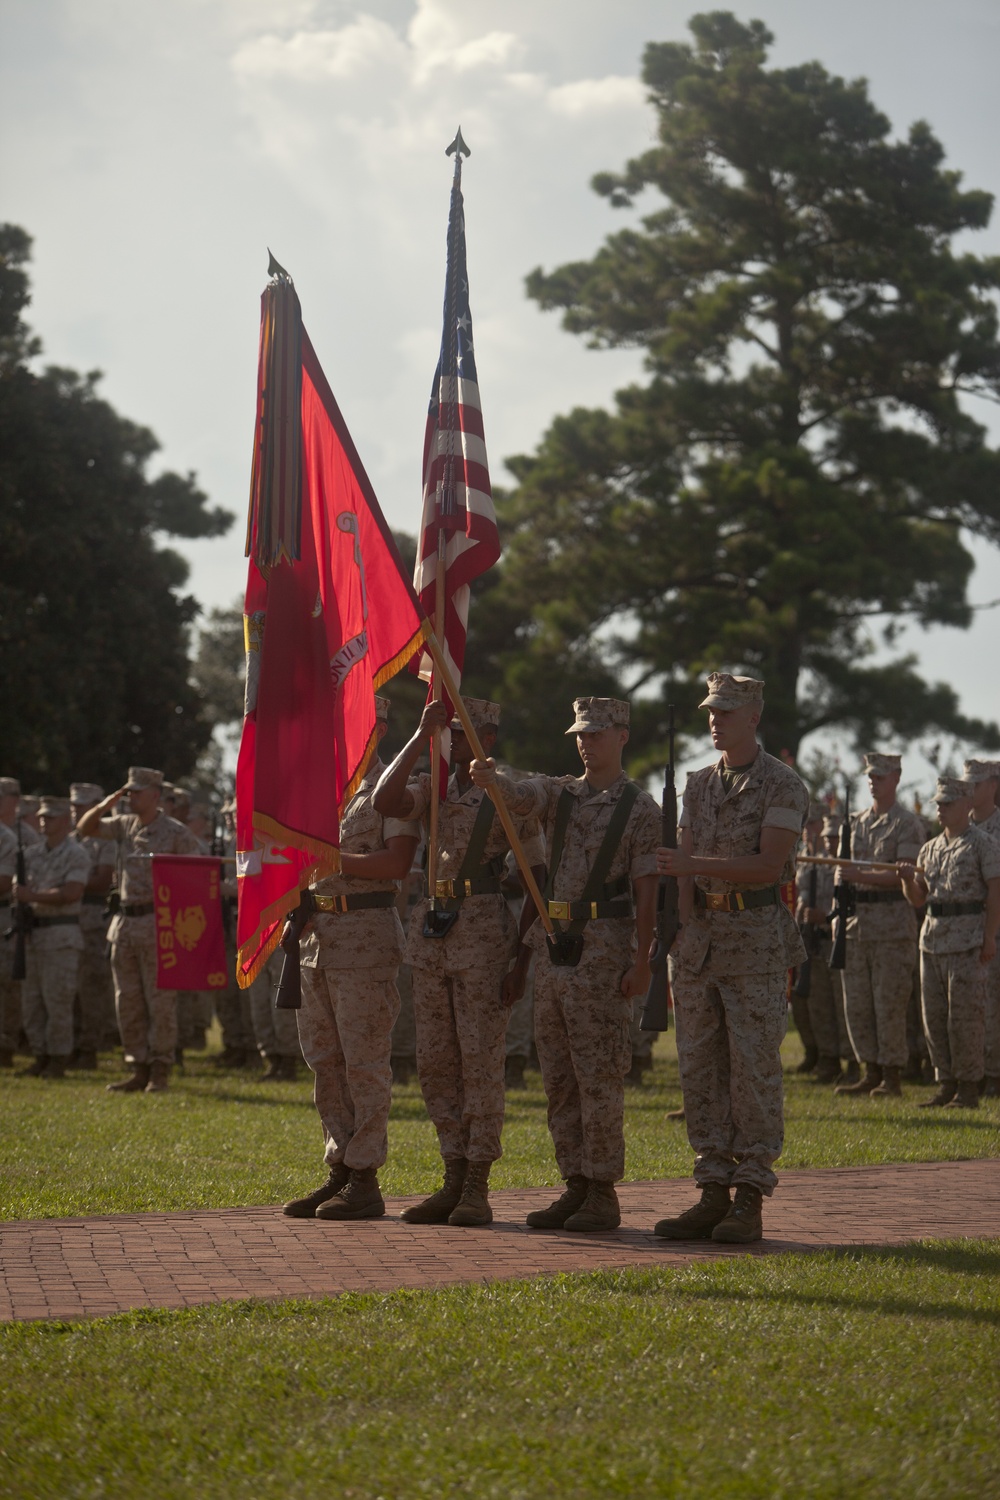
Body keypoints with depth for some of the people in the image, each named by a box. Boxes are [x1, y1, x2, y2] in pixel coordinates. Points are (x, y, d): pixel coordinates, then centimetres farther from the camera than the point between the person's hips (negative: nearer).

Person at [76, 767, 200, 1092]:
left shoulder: (175, 833, -7)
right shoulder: (125, 825, 11)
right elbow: (85, 828, 17)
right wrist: (106, 804, 1)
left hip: (158, 923, -7)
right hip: (126, 922, 7)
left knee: (160, 999, -3)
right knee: (128, 1001, 7)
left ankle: (160, 1070, 4)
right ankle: (139, 1069, 14)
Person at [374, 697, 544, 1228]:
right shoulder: (431, 790, 12)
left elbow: (536, 875, 0)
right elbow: (384, 801, -10)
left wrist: (525, 948, -7)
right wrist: (420, 736, -9)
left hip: (484, 932, -5)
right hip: (428, 931, 5)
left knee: (481, 1061, -4)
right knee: (435, 1063, 7)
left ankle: (477, 1188, 0)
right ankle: (453, 1179, 15)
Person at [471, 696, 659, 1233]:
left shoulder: (639, 808, -2)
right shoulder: (558, 792, 13)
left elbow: (646, 891, -7)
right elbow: (518, 795, -8)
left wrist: (641, 961, -15)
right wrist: (490, 779, -32)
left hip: (602, 947, -6)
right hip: (550, 945, 6)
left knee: (598, 1074, -5)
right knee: (558, 1077, 8)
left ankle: (603, 1193, 0)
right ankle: (575, 1185, 15)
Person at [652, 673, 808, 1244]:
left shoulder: (784, 785, -5)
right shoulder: (699, 785, 14)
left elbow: (768, 865, -15)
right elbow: (686, 870, 15)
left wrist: (693, 864, -22)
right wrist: (683, 936, 6)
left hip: (757, 940, -6)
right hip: (701, 936, 6)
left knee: (755, 1070, -5)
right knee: (701, 1069, 5)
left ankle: (750, 1201, -1)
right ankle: (713, 1193, 11)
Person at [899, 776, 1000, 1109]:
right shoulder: (930, 849, 16)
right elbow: (918, 899, 17)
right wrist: (908, 879, -4)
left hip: (967, 939, -7)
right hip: (932, 937, 7)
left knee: (965, 1013, -6)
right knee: (934, 1014, 6)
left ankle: (968, 1085, 1)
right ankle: (945, 1083, 13)